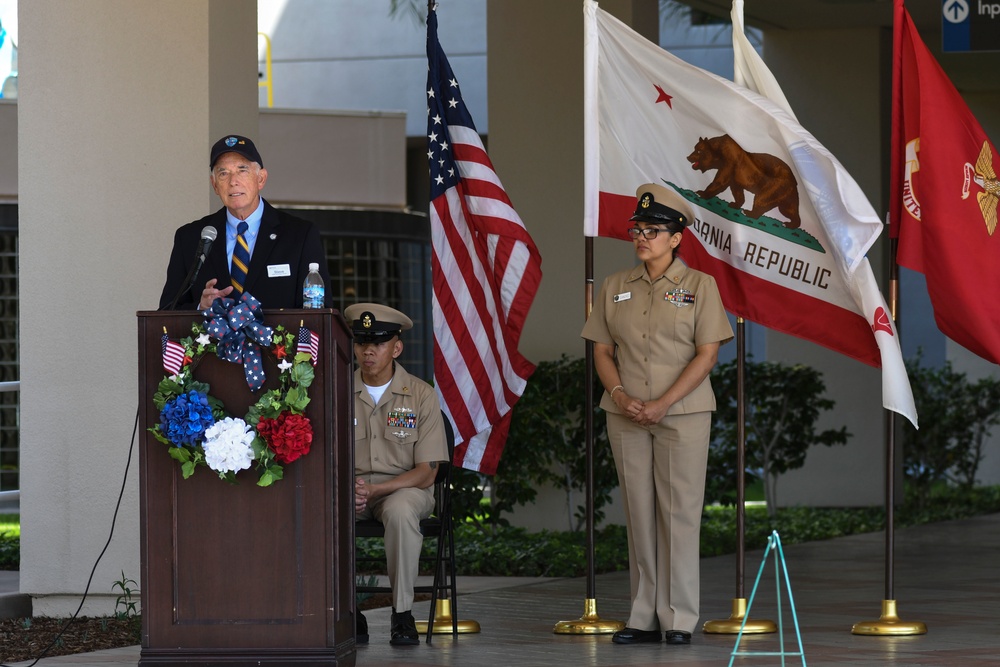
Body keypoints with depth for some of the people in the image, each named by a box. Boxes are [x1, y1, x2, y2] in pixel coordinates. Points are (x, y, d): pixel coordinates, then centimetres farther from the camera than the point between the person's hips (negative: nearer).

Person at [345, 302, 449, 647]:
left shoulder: (421, 396, -4)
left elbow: (427, 473, -7)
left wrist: (375, 490, -20)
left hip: (404, 487, -2)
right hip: (349, 487, 2)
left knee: (399, 511, -38)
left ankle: (402, 613, -23)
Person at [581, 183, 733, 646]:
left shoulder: (699, 286, -1)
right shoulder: (616, 287, 9)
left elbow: (707, 354, -7)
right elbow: (602, 351, 9)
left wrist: (662, 404, -15)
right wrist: (620, 396, -10)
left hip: (683, 414, -3)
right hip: (627, 417, 3)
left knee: (679, 512, -4)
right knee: (638, 513, 4)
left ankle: (678, 619, 0)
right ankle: (643, 617, 7)